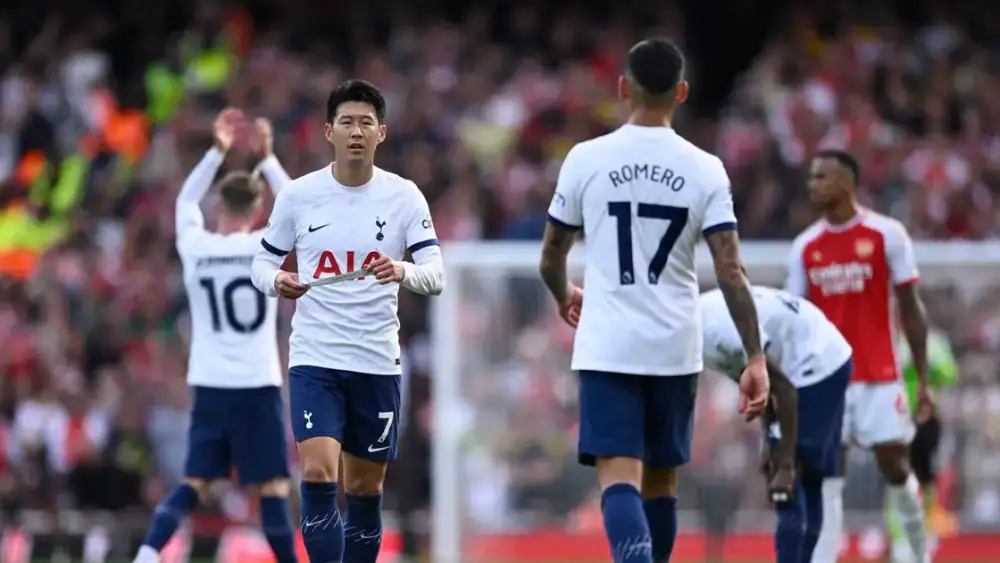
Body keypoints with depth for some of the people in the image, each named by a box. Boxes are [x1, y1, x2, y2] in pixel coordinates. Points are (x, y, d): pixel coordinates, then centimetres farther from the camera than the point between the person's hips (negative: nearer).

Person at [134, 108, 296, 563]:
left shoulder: (195, 248, 0)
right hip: (257, 386, -3)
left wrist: (218, 151, 25)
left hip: (209, 385, 3)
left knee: (194, 482, 6)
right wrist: (267, 156, 16)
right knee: (272, 487, 1)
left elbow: (186, 202, 22)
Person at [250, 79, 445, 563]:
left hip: (377, 361, 1)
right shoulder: (298, 195, -1)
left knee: (365, 490, 9)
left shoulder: (404, 196, -2)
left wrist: (403, 272, -30)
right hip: (315, 359, -1)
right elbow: (263, 261, 9)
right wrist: (276, 281, -15)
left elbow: (435, 274, -7)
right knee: (318, 476, -18)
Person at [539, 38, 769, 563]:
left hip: (607, 347, -2)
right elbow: (731, 273, -7)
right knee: (660, 479, 17)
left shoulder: (586, 159, -2)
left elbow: (550, 259, 8)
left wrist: (565, 297, 30)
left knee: (620, 476, -9)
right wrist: (756, 359, -4)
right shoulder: (705, 169, -2)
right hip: (675, 350, 2)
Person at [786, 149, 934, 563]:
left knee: (894, 467, 2)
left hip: (879, 377, -2)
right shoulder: (804, 246, 6)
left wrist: (923, 379, -3)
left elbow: (911, 310, 0)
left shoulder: (887, 234, -3)